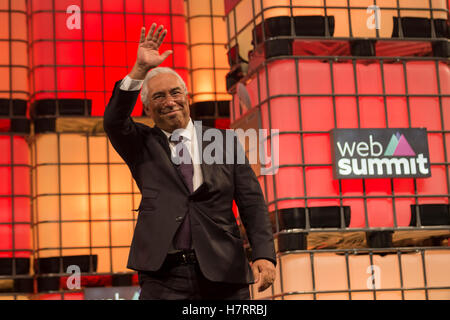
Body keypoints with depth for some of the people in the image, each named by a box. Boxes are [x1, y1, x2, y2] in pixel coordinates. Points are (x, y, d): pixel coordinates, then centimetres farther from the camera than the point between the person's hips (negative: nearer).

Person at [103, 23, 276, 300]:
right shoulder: (142, 144, 11)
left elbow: (251, 202, 6)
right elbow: (114, 122, -9)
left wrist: (263, 254, -8)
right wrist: (140, 70, -20)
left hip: (224, 276, 1)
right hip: (164, 278, -1)